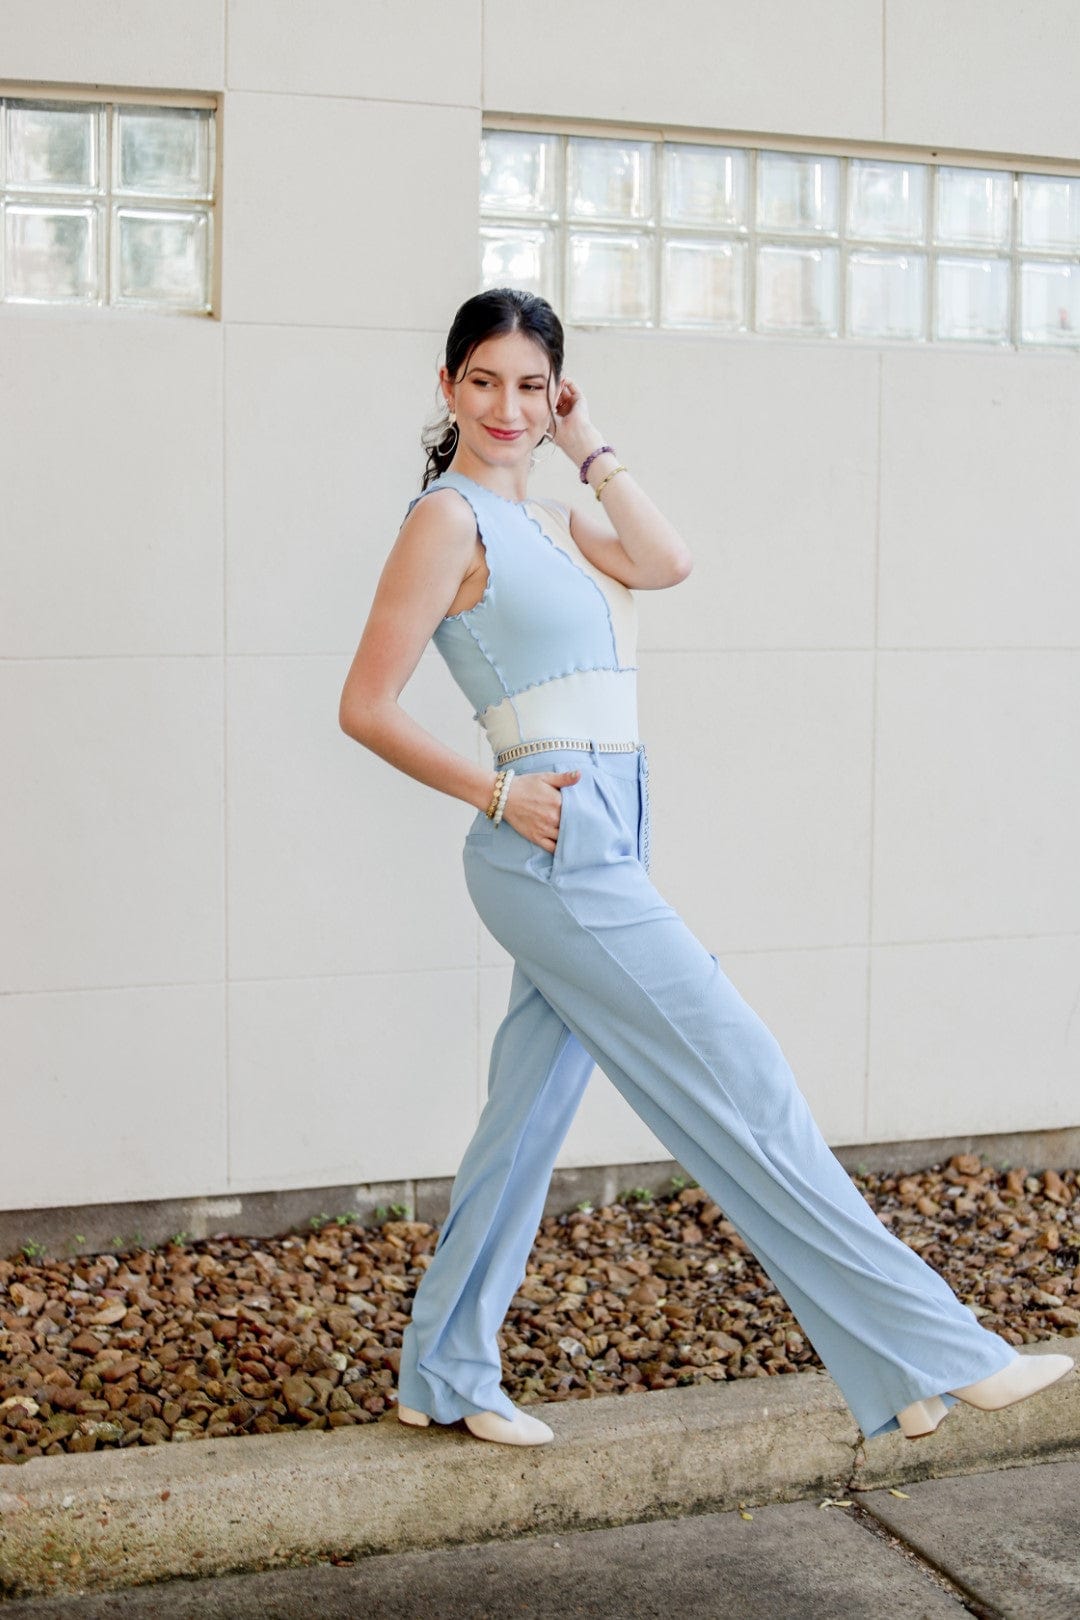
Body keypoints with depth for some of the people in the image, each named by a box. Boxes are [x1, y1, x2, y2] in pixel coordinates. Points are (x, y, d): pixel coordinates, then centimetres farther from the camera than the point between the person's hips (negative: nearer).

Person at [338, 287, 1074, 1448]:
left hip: (596, 851, 9)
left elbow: (665, 563, 0)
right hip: (558, 847, -9)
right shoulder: (448, 519, -6)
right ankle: (930, 1360, -1)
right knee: (744, 1091, -7)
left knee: (527, 1118, 14)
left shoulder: (550, 521, 18)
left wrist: (589, 448, 5)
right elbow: (366, 706, -8)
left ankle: (444, 1376, 26)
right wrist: (498, 794, -11)